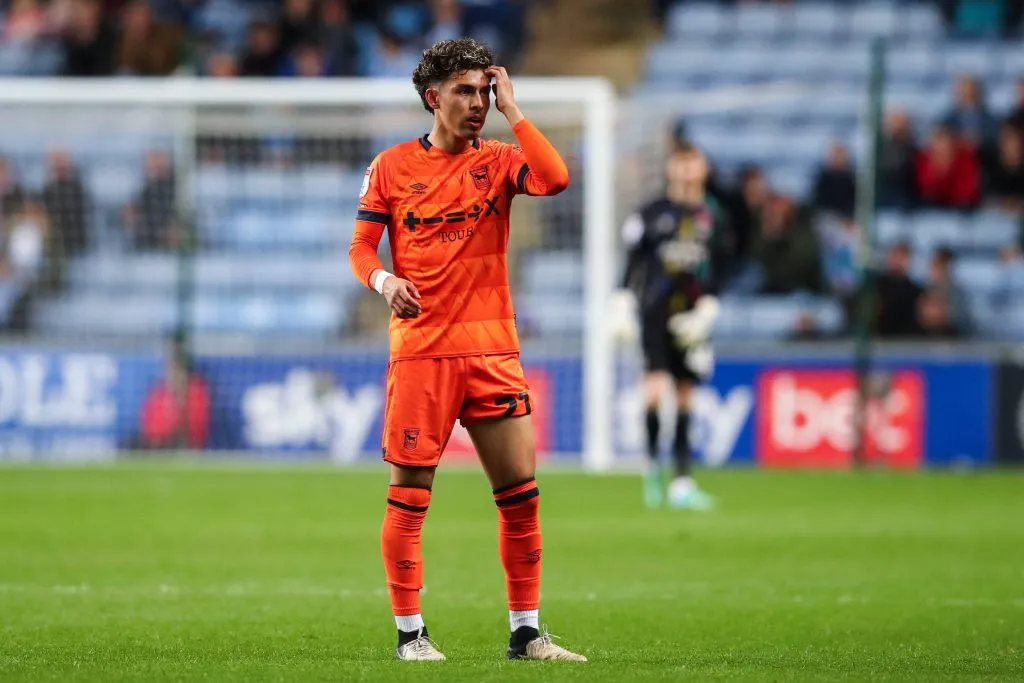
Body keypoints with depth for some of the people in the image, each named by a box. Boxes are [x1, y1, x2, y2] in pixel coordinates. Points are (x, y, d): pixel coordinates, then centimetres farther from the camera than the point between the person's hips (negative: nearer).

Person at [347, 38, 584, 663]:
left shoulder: (497, 160, 6)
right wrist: (384, 280, -14)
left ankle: (526, 633, 9)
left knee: (521, 494, 0)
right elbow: (361, 247, 7)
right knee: (409, 494, -2)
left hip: (493, 349, 2)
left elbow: (555, 179, -14)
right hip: (420, 350, -2)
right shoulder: (392, 166, 4)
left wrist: (512, 110, -8)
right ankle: (410, 631, 7)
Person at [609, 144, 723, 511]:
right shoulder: (653, 213, 2)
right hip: (656, 311, -3)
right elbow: (634, 261, 4)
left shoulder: (711, 217, 9)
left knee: (685, 395, 4)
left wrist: (707, 310, 0)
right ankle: (652, 459, 4)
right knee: (656, 386, -17)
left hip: (692, 316, 3)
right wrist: (622, 305, -1)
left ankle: (682, 481, 6)